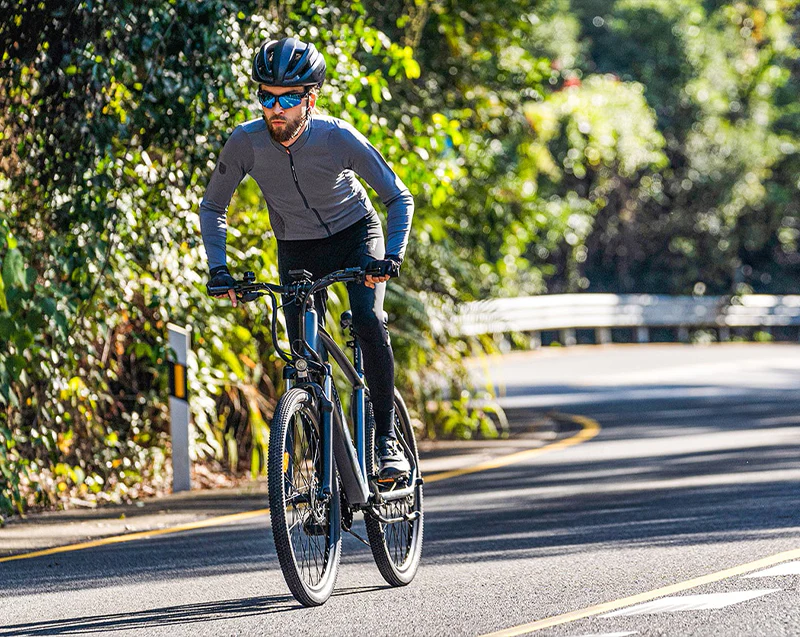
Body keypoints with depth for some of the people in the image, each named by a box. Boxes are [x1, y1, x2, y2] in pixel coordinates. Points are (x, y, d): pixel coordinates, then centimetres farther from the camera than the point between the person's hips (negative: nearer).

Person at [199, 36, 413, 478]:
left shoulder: (338, 138, -28)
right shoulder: (245, 142, -23)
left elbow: (399, 198, -19)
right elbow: (213, 207, -6)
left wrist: (392, 256, -33)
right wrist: (218, 268, -18)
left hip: (355, 234, -2)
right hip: (297, 250, 2)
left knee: (369, 321, -25)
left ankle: (387, 437, -15)